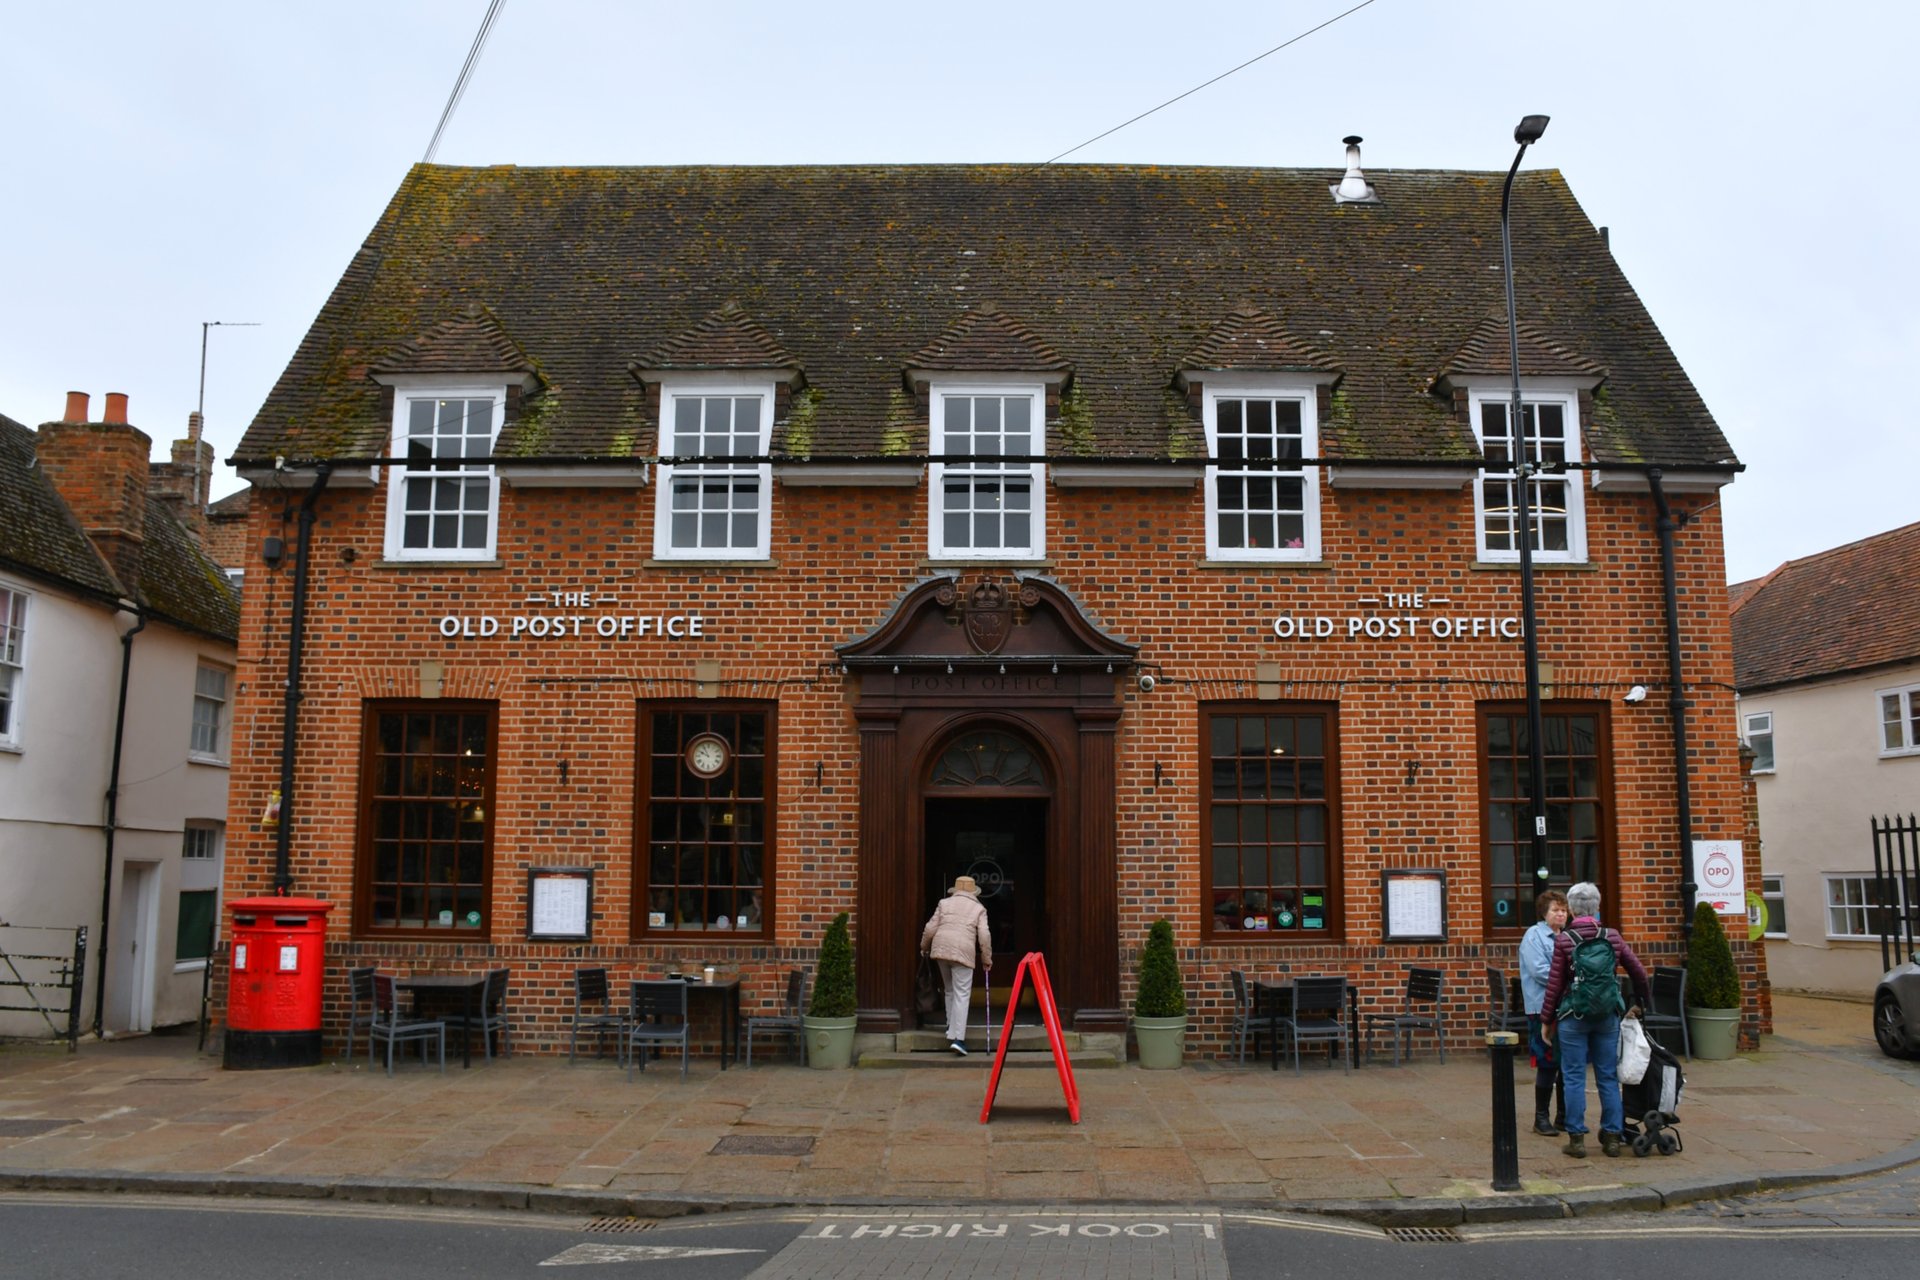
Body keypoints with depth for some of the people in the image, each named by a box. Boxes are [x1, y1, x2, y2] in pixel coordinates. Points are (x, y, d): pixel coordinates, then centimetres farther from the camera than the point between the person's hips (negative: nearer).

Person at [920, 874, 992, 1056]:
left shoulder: (944, 903, 15)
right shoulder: (979, 909, 9)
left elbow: (930, 928, 11)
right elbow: (984, 937, 1)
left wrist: (924, 947, 26)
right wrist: (987, 959, 11)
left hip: (940, 948, 3)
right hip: (963, 952, -3)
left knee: (950, 991, 21)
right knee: (961, 994, -4)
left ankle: (951, 1026, 26)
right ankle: (957, 1037, -13)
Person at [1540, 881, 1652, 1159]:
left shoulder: (1564, 940, -8)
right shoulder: (1612, 937, 0)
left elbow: (1555, 984, -6)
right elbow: (1639, 972, 4)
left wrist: (1546, 1019, 2)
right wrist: (1643, 1001, 22)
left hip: (1573, 1016, -3)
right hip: (1607, 1016, 3)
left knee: (1574, 1078, 4)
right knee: (1608, 1077, 11)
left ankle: (1576, 1139, 5)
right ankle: (1612, 1137, 15)